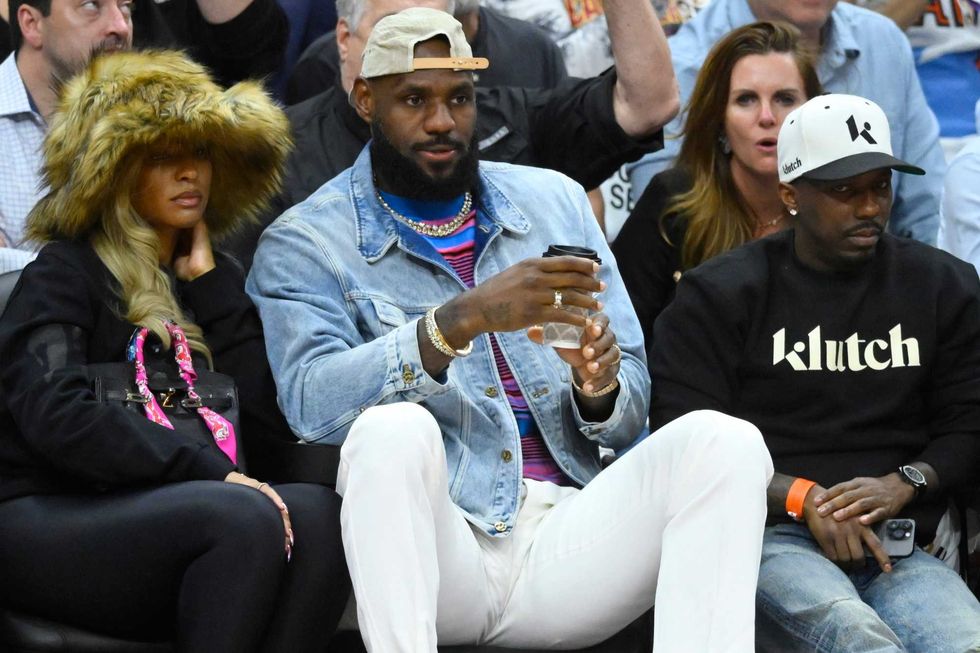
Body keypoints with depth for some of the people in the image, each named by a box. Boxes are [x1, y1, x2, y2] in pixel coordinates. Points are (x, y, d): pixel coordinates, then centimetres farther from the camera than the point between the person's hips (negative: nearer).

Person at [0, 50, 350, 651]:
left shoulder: (205, 281, 21)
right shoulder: (65, 272, 4)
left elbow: (269, 417, 7)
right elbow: (54, 415, -15)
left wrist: (211, 284, 7)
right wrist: (209, 470, -19)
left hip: (170, 519, 6)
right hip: (51, 521, -5)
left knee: (318, 512, -25)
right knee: (245, 518, -32)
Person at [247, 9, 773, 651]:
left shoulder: (555, 201, 16)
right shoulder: (304, 243, 4)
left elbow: (629, 416, 14)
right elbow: (312, 402, -16)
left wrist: (599, 387, -11)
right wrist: (461, 321, -28)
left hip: (566, 539, 4)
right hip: (437, 547, -4)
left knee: (723, 440, -20)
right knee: (394, 429, -34)